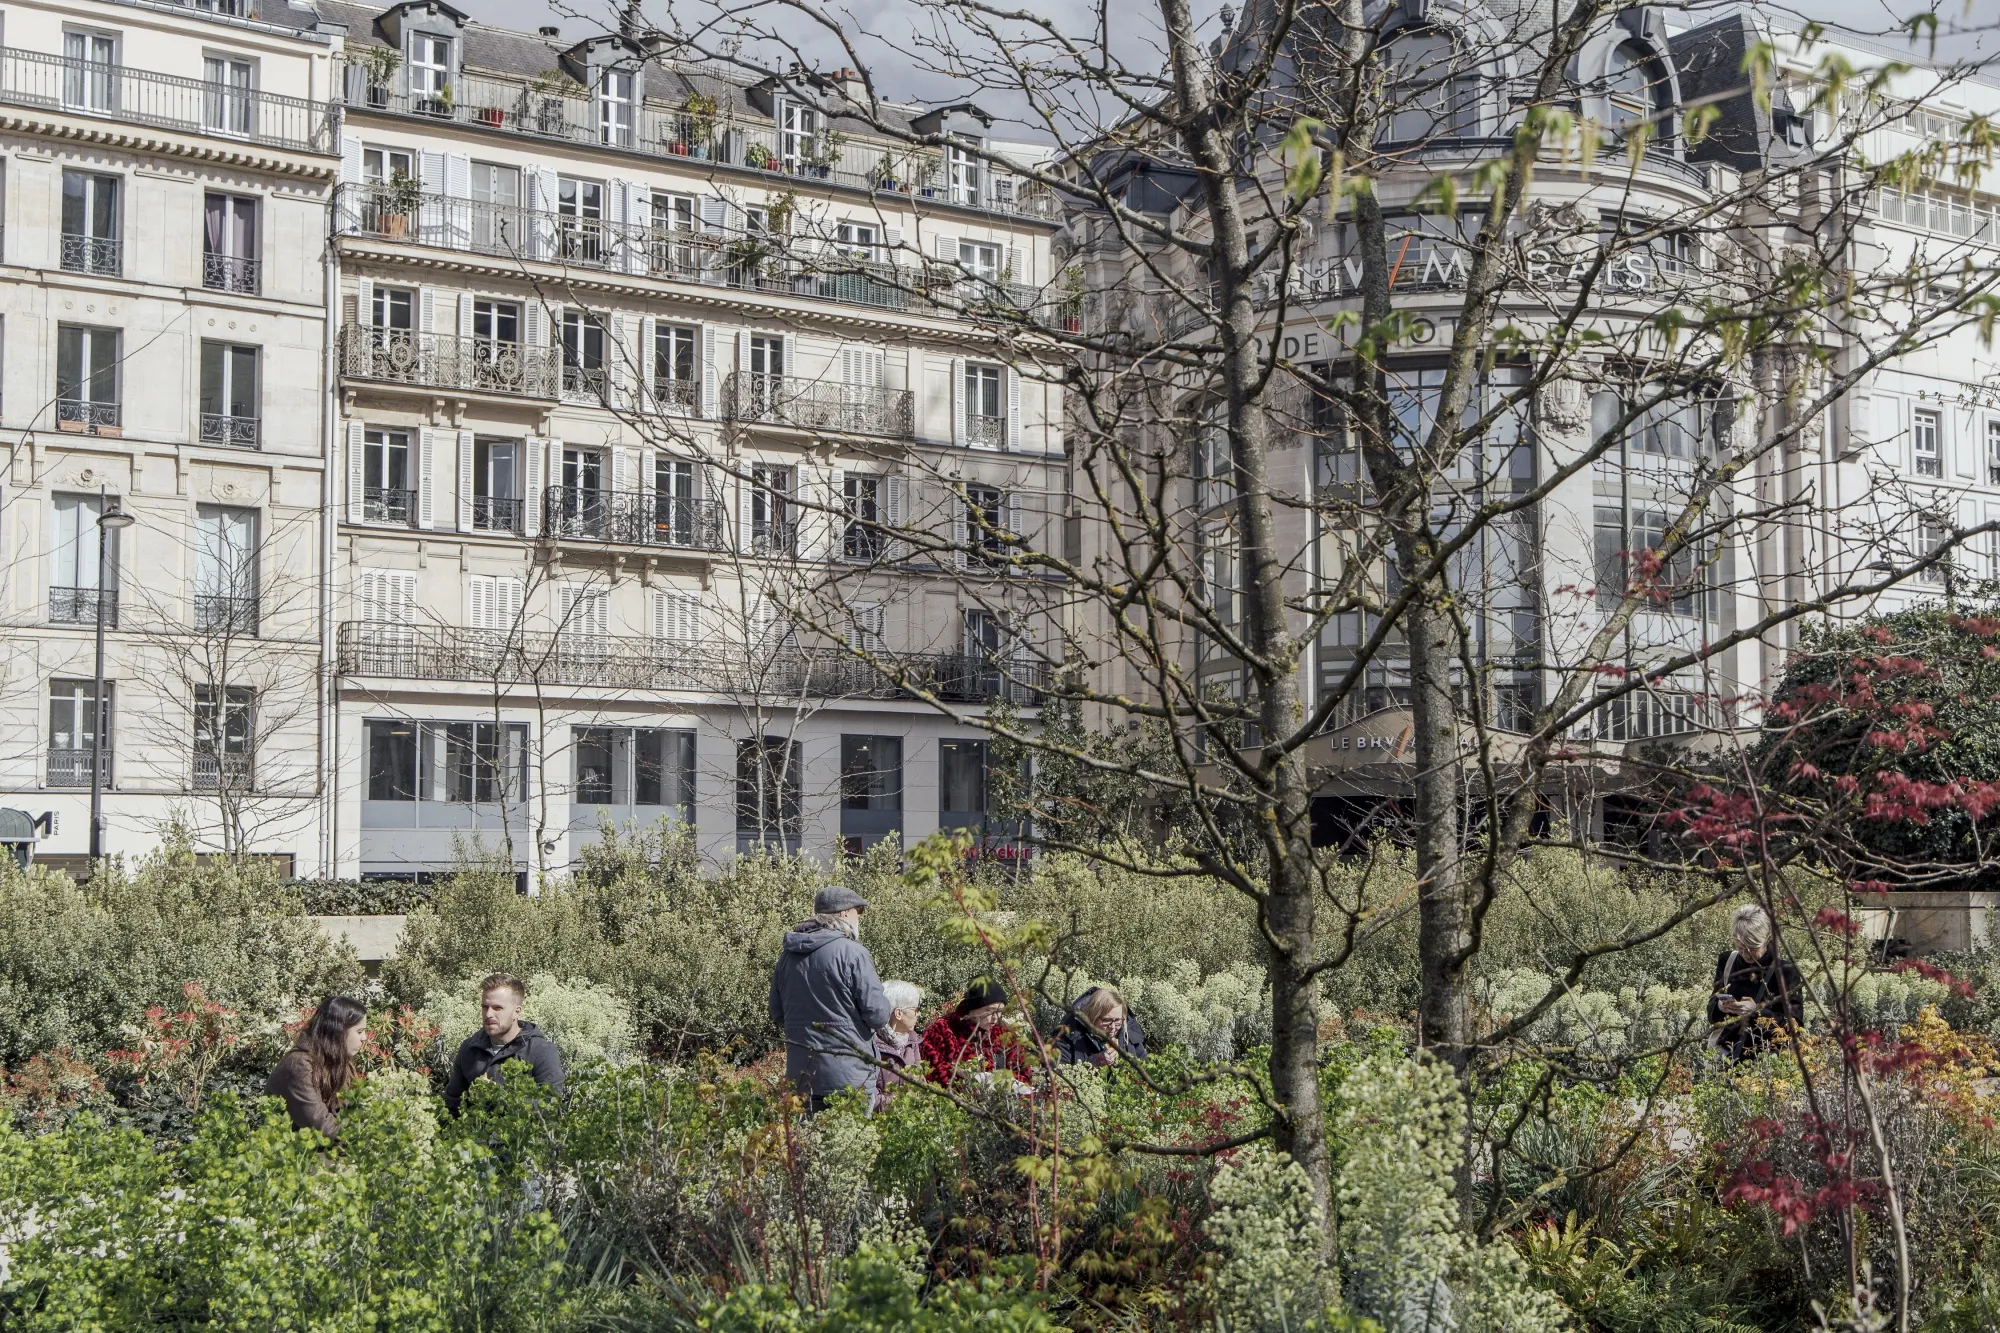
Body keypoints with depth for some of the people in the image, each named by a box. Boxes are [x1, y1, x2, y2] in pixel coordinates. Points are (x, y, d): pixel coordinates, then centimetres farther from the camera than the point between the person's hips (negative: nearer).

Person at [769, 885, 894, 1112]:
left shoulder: (788, 955, 8)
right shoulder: (852, 953, -14)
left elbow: (778, 1016, 15)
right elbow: (878, 1015, -14)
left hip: (800, 1075, 6)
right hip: (847, 1076, -6)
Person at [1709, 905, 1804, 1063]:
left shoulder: (1785, 970, -5)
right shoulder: (1727, 961, 6)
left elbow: (1794, 1023, -8)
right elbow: (1712, 1012, 11)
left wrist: (1758, 1011, -21)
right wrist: (1719, 1007, -12)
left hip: (1766, 1055, -3)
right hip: (1728, 1050, 3)